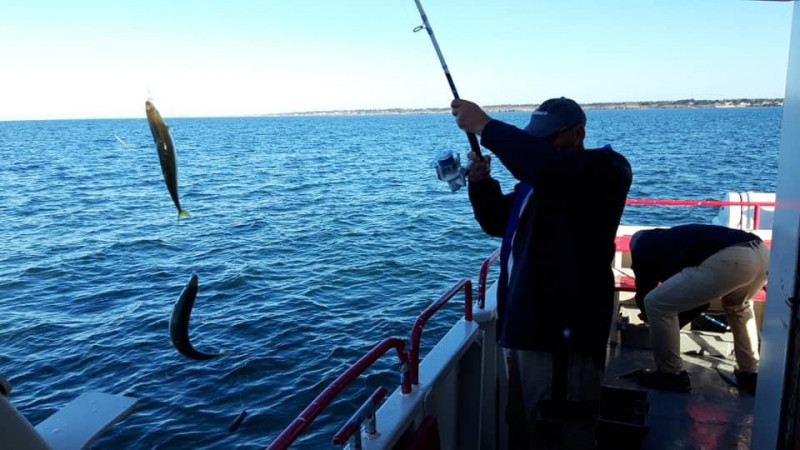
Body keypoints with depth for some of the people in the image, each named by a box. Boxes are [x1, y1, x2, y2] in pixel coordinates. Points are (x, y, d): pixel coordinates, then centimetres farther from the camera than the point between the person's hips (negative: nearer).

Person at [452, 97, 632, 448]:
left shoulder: (605, 169, -10)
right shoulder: (536, 179, 18)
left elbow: (547, 167, -31)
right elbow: (498, 222, 23)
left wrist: (485, 126, -25)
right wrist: (481, 183, 4)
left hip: (561, 334, -9)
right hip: (522, 328, 9)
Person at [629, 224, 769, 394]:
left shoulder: (643, 247, 21)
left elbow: (644, 293, 28)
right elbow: (700, 297, 43)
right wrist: (674, 323, 53)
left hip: (728, 259, -8)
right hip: (761, 252, 8)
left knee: (656, 305, 4)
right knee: (738, 307, 40)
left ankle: (672, 375, 17)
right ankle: (751, 375, 39)